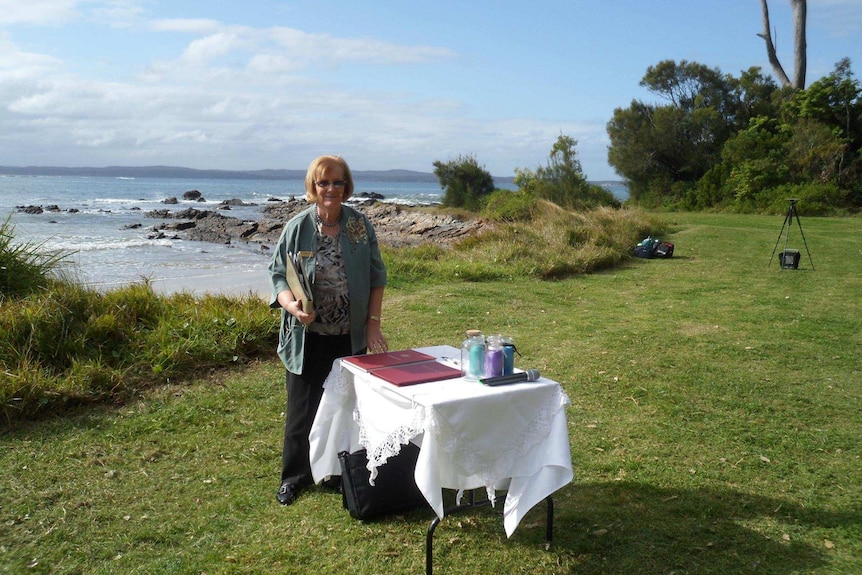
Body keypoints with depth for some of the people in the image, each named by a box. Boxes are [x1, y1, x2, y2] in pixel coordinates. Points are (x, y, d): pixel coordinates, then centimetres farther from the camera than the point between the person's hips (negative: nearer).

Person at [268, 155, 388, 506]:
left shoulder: (360, 226, -1)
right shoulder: (297, 227, -6)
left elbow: (376, 276, 4)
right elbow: (278, 275, -2)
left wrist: (373, 323, -2)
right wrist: (293, 307, -22)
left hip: (350, 336, 2)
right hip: (307, 336, -1)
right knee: (302, 407, 7)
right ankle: (294, 476, 25)